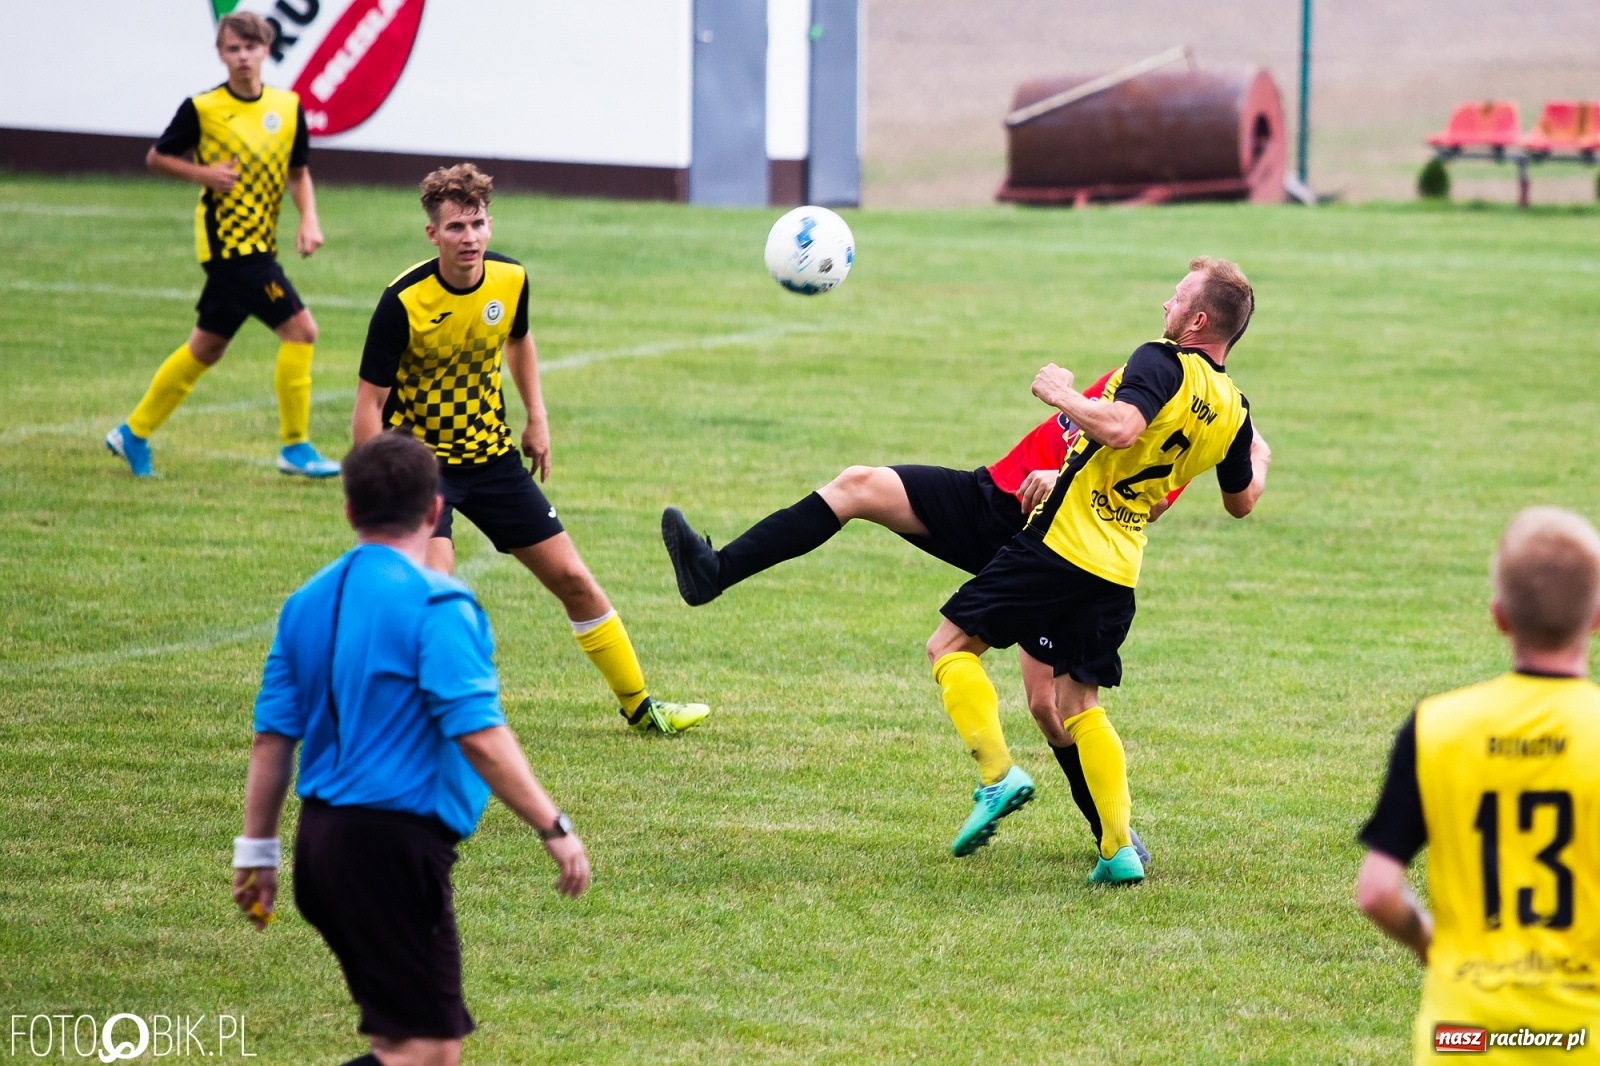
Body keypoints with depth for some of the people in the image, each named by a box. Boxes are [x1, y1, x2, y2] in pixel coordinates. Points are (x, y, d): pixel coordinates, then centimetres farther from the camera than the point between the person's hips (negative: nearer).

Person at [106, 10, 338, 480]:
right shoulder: (202, 108, -8)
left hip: (259, 243, 6)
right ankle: (295, 446, -5)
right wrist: (203, 173, -13)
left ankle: (134, 433, 27)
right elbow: (156, 158, 3)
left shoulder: (288, 106, 5)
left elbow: (298, 173, 15)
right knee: (299, 329, -14)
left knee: (207, 347, 15)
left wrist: (309, 219, -1)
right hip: (228, 241, -6)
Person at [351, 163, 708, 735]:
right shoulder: (404, 302, -24)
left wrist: (537, 418, 11)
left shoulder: (510, 279, -7)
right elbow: (368, 403, -20)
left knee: (573, 579, 8)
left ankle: (639, 705, 24)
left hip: (491, 453, 5)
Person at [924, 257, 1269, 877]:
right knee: (1080, 706, 17)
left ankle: (998, 774, -12)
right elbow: (1241, 501, 23)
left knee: (951, 646, 4)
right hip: (1118, 572, 7)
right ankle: (1119, 846, 7)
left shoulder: (1163, 364, -12)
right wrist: (1259, 459, 45)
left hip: (1063, 542, -7)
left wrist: (1063, 395, -14)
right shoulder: (1233, 412, 9)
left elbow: (1121, 429, -31)